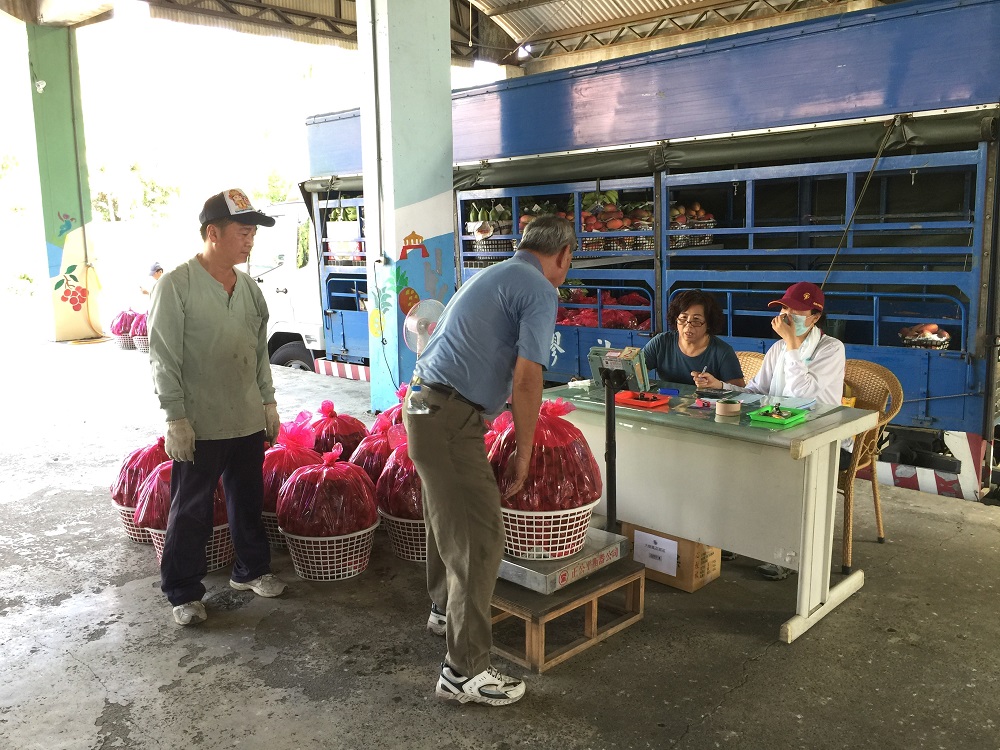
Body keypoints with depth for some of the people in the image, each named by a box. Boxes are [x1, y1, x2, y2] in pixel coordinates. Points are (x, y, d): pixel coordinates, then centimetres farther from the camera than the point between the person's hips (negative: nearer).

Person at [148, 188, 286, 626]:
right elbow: (164, 357, -12)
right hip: (199, 426, -6)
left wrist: (268, 402, 14)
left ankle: (251, 570, 36)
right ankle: (183, 593, 22)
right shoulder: (177, 285, -11)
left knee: (248, 502, 18)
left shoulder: (248, 287, 8)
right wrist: (176, 418, -14)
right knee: (191, 512, 6)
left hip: (248, 421, 6)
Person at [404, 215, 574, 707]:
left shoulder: (491, 276, 19)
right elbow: (527, 382, -16)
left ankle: (445, 610, 45)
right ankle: (465, 670, 2)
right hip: (451, 419, -10)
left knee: (447, 516, 25)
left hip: (423, 402, 10)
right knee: (479, 539, -5)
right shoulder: (541, 292, -9)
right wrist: (523, 455, -6)